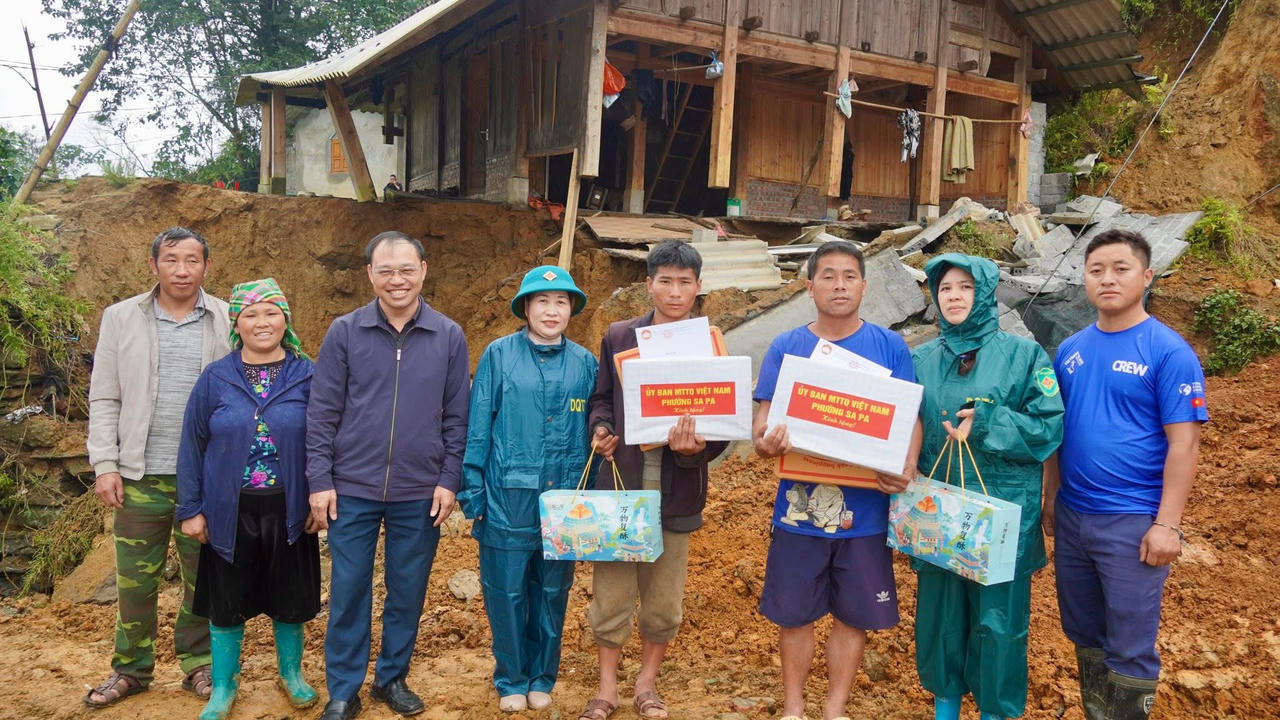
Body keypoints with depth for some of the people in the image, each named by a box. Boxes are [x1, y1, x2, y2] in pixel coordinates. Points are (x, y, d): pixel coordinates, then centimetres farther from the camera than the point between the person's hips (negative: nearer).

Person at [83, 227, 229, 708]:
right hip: (140, 475, 1)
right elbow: (104, 400, 5)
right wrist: (104, 464, -2)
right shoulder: (120, 318, 4)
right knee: (135, 578, 9)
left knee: (203, 576, 10)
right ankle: (131, 669, 26)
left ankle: (199, 665, 25)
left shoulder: (227, 322, 0)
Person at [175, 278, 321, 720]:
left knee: (289, 600, 13)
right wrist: (191, 509, 0)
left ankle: (291, 673, 35)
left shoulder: (307, 376, -3)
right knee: (226, 603, 12)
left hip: (288, 512, 0)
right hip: (229, 514, 0)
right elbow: (192, 447, 2)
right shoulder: (215, 378, -2)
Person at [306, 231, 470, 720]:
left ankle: (392, 678, 30)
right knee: (348, 591, 7)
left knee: (408, 592, 12)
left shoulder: (449, 338, 1)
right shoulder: (344, 332, -2)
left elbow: (456, 417, 3)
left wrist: (449, 480, -1)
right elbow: (322, 413, -1)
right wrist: (319, 482, -4)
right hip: (352, 490, -1)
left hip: (421, 494, 1)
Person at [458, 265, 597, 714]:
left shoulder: (584, 363, 4)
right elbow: (477, 427, -2)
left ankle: (542, 678, 30)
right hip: (508, 498, -2)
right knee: (506, 592, 6)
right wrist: (472, 492, -5)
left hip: (564, 501, 2)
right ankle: (511, 681, 26)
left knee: (552, 592, 12)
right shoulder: (500, 355, -3)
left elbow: (593, 434, 9)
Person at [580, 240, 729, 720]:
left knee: (664, 600, 13)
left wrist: (694, 449, -21)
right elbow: (601, 398, 10)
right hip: (619, 484, 0)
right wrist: (600, 429, -11)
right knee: (611, 594, 6)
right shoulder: (618, 337, 1)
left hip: (675, 492, 0)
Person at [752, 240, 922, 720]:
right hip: (800, 506, 0)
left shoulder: (890, 346, 1)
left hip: (866, 509, 0)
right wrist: (767, 441, -25)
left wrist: (906, 469, -20)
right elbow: (762, 421, -1)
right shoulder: (785, 347, 1)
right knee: (794, 614, 10)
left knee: (854, 615, 11)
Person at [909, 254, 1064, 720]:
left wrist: (989, 426, -21)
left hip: (1003, 514, -3)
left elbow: (1050, 428, -9)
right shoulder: (923, 359, 6)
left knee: (998, 618, 7)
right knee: (939, 611, 14)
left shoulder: (1023, 355, -5)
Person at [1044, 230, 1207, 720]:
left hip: (1133, 523, -5)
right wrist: (1050, 500, 12)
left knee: (1130, 649, 5)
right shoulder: (1070, 351, 6)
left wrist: (1167, 525, -16)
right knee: (1085, 636, 19)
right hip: (1071, 518, 6)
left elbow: (1183, 444, -13)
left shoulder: (1169, 351, -10)